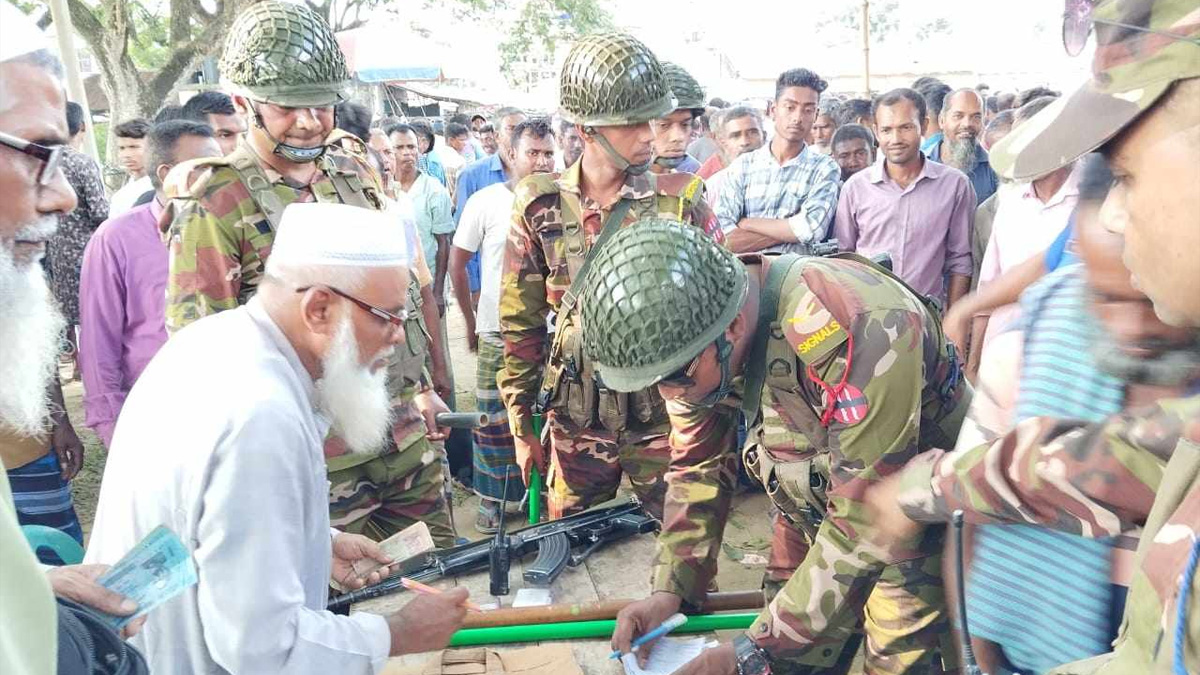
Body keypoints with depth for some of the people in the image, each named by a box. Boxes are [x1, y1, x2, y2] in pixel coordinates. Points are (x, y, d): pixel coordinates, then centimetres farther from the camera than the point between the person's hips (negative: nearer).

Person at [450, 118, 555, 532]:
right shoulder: (486, 202, -5)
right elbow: (457, 264, 2)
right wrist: (471, 323, 4)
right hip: (498, 333, -2)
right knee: (495, 419, 4)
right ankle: (491, 498, 18)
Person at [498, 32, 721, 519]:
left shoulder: (680, 199, -7)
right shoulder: (539, 206, -3)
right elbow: (520, 323, 4)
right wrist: (521, 426, 6)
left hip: (665, 415, -1)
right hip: (574, 422, 2)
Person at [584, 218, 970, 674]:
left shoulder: (853, 333, -38)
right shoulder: (693, 322, -16)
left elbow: (870, 522, -32)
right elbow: (698, 465, -3)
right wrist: (670, 588, -13)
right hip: (815, 503, 6)